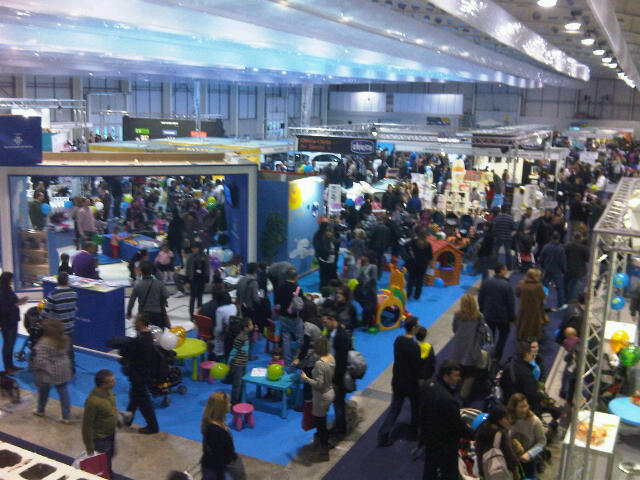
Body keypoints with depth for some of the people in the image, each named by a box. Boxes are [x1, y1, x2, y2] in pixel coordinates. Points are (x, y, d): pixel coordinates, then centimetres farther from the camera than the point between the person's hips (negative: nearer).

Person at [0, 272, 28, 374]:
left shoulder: (9, 290, 4)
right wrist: (17, 304, -22)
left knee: (11, 344, 17)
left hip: (13, 321, 8)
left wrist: (20, 300, -3)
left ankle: (11, 365, 28)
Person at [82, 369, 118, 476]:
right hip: (100, 438, -8)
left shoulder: (108, 391, -12)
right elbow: (87, 425, -26)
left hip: (111, 433, 8)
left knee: (110, 456, 29)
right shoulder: (92, 401, -36)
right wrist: (89, 446, -18)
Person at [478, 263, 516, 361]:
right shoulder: (507, 285, -19)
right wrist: (512, 318, -1)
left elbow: (480, 299, 2)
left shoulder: (486, 282, -7)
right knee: (503, 335, 19)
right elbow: (511, 303, -13)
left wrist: (483, 311, 17)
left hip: (488, 315, 3)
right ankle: (497, 357, 15)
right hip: (503, 317, -3)